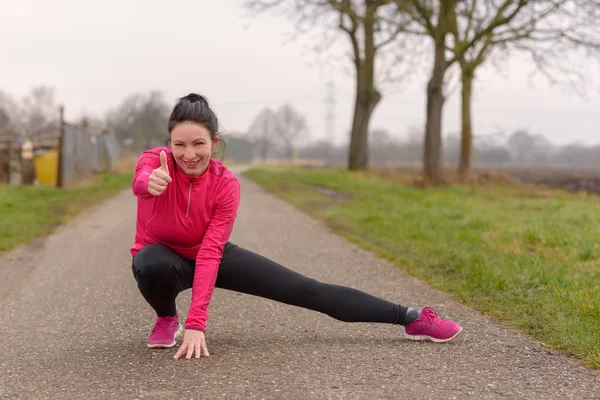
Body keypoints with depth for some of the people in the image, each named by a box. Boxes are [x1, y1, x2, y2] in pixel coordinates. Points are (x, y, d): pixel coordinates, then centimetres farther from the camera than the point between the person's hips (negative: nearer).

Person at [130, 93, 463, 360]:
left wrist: (196, 323, -38)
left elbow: (209, 253, -29)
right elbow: (141, 181, -53)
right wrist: (150, 184, -80)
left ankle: (411, 318, -2)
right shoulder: (154, 160, -27)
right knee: (150, 267, -40)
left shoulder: (226, 184, -25)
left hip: (211, 254, 1)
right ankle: (166, 319, -4)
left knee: (304, 290, -7)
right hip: (163, 256, 0)